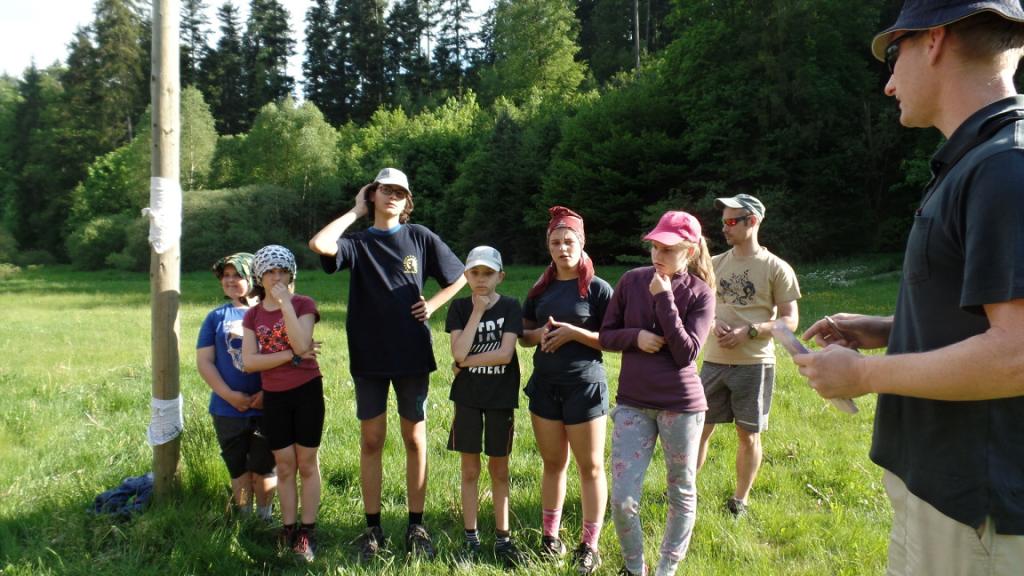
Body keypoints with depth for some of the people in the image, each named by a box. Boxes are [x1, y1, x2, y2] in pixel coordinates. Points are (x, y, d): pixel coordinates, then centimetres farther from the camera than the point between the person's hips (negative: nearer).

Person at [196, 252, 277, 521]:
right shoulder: (216, 317, 6)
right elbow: (204, 361, 2)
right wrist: (229, 395, -10)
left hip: (266, 407, -2)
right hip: (229, 410, 2)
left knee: (263, 467, 6)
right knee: (238, 469, 13)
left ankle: (265, 518, 23)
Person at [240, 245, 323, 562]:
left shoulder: (304, 304, -4)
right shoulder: (252, 315, 5)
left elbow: (301, 345, -21)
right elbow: (249, 362, -7)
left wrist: (285, 303, -21)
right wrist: (291, 355, -16)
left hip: (306, 392, -3)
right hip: (274, 398, 3)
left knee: (307, 464, 5)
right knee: (285, 467, 10)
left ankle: (307, 532, 14)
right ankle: (288, 530, 21)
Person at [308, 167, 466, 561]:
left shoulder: (419, 237, 4)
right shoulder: (358, 242, 2)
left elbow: (459, 277, 12)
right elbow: (319, 244, -20)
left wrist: (432, 305, -2)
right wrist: (355, 212, -7)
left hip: (412, 354, 0)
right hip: (369, 355, 0)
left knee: (415, 439, 7)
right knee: (371, 440, 6)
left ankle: (416, 526, 18)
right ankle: (373, 528, 18)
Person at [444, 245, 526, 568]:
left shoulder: (510, 307, -5)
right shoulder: (459, 308, -1)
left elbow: (505, 353, -16)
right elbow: (458, 352, -15)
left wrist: (466, 362, -13)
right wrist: (477, 311, -14)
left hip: (501, 397, -1)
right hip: (467, 396, 1)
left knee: (499, 469, 9)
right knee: (470, 470, 8)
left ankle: (502, 537, 20)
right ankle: (471, 538, 19)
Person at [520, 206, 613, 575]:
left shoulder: (597, 288, -6)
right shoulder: (540, 289, 8)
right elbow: (524, 336, 14)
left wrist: (573, 332, -19)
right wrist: (540, 333, -8)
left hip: (585, 386, -4)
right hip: (545, 385, 4)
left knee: (590, 466, 5)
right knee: (552, 463, 14)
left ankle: (589, 545, 16)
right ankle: (550, 536, 26)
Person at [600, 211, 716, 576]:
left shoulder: (700, 293, -6)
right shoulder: (632, 280, 0)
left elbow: (686, 353, -16)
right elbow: (606, 336, 6)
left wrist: (664, 298, -18)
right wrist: (635, 336, -15)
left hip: (681, 404, -1)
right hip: (632, 403, 2)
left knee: (682, 494, 11)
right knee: (622, 499, -1)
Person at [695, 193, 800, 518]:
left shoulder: (776, 268, -4)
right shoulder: (715, 264, 8)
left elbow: (790, 320, -5)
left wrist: (749, 331, -18)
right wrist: (713, 324, -7)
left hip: (754, 363, -3)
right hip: (714, 360, 3)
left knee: (748, 434, 7)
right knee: (700, 427, 6)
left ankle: (740, 500, 22)